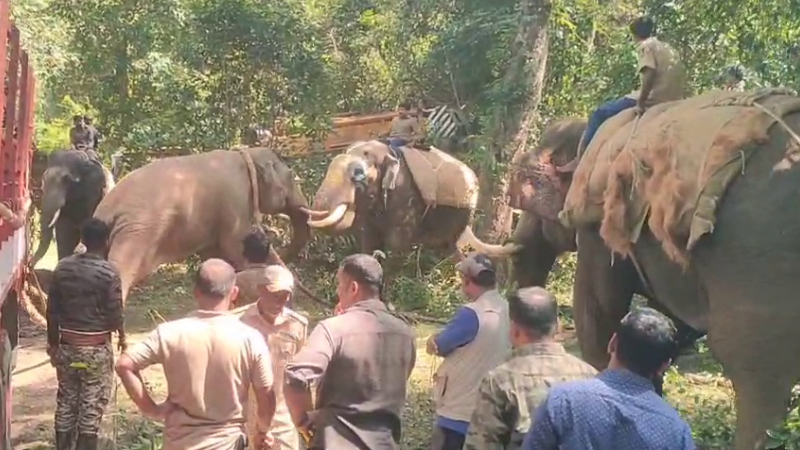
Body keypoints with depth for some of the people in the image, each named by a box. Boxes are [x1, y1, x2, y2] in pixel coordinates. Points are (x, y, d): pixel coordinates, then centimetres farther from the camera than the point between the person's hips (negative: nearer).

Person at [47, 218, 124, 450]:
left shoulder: (62, 267, 1)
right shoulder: (109, 273, -13)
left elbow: (52, 312, 4)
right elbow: (115, 315, -12)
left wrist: (53, 343, 15)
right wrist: (122, 336, 8)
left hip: (67, 345, 5)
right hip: (97, 348, -5)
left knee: (65, 404, 13)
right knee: (92, 407, 3)